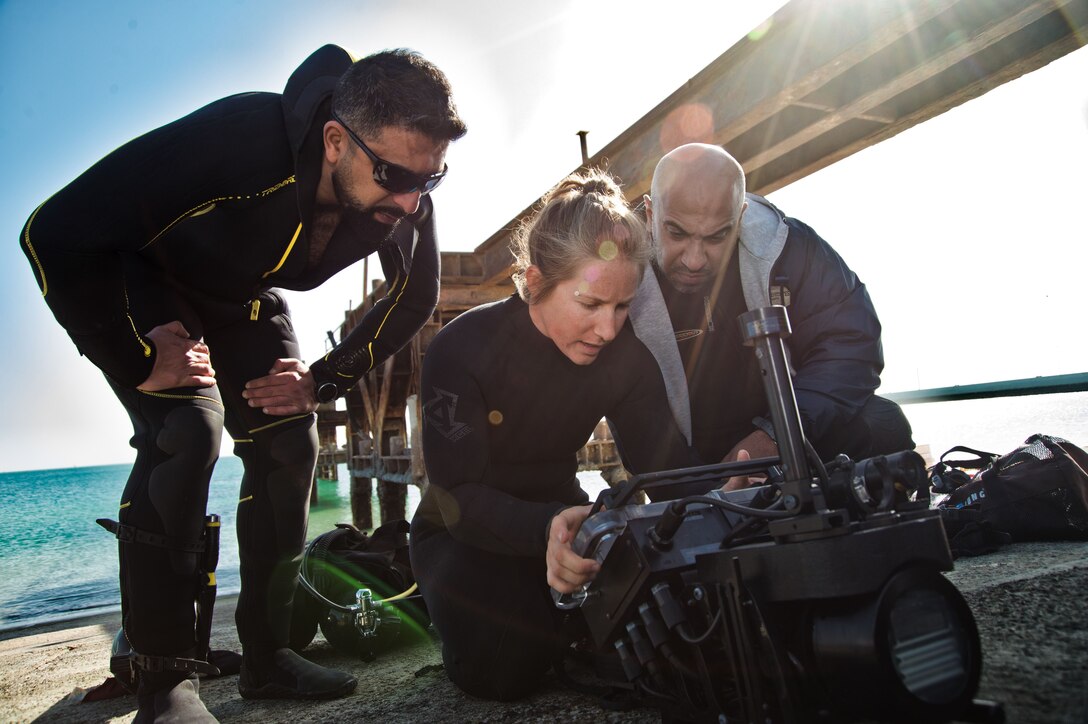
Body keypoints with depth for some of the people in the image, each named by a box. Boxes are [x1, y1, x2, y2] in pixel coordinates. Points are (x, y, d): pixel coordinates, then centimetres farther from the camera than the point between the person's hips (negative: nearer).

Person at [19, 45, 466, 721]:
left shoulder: (404, 198, -23)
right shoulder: (239, 137, -39)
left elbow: (416, 297, -5)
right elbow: (55, 234, -33)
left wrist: (325, 380, -12)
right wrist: (136, 362, -27)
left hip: (245, 299, 5)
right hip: (147, 283, -4)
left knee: (289, 446, -8)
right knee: (188, 430, -26)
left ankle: (266, 655, 6)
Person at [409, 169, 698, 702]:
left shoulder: (625, 353, -13)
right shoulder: (461, 349, -25)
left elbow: (665, 459, -14)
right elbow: (460, 499, -28)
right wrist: (548, 527, -48)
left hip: (562, 514, 4)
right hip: (464, 533, -3)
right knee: (507, 668, -26)